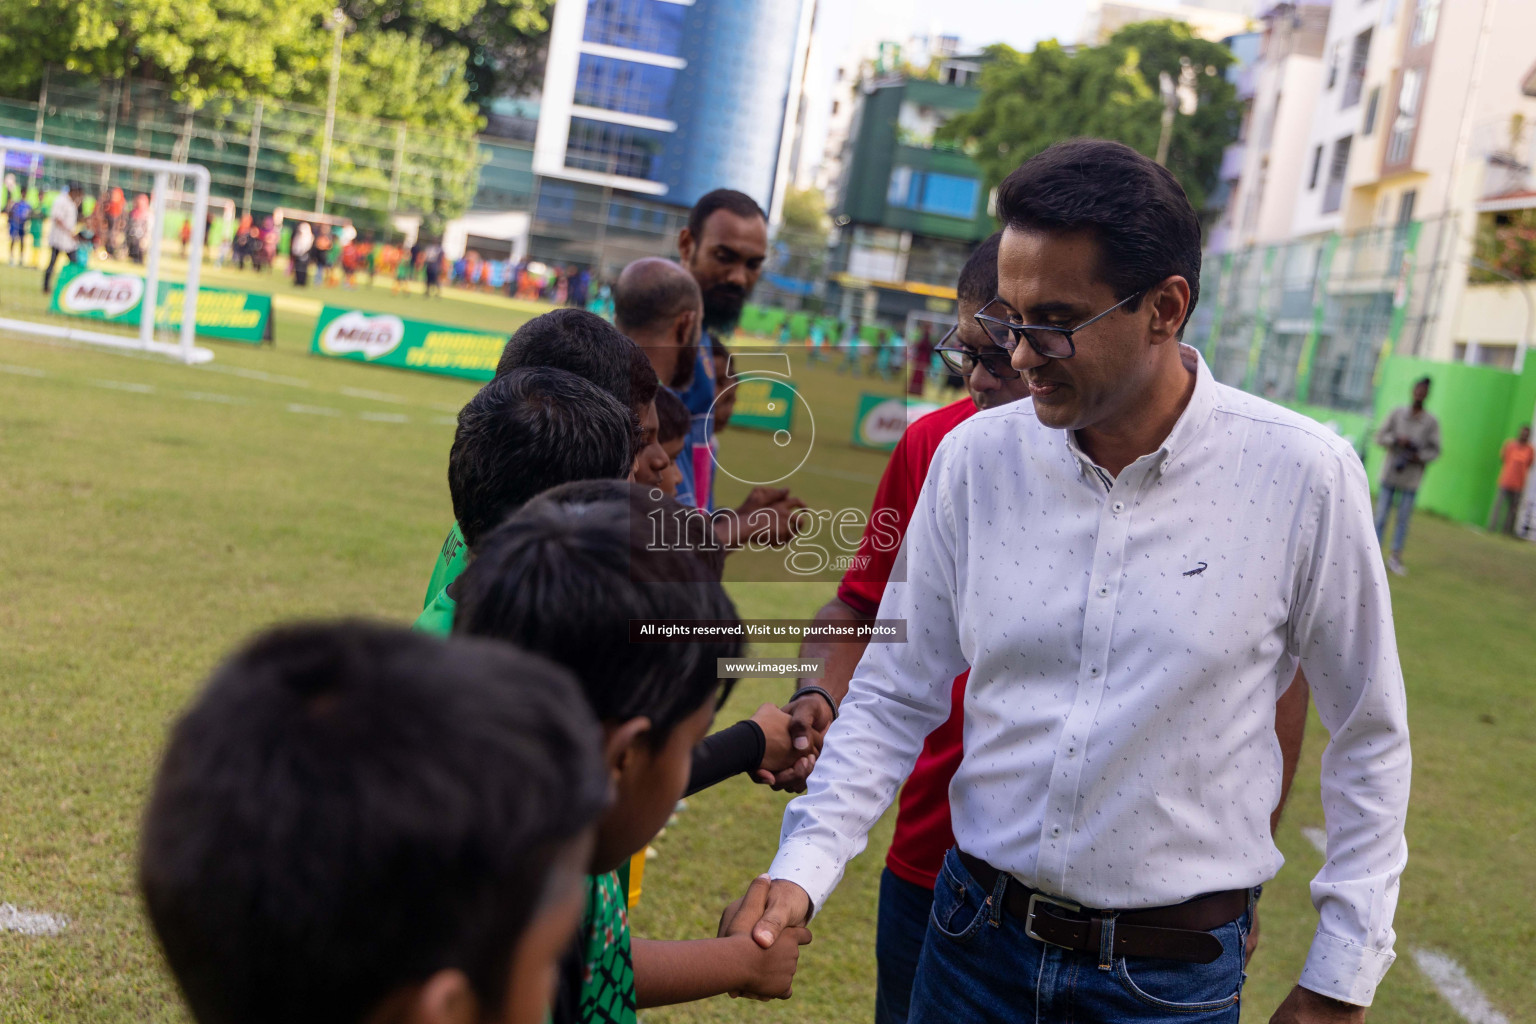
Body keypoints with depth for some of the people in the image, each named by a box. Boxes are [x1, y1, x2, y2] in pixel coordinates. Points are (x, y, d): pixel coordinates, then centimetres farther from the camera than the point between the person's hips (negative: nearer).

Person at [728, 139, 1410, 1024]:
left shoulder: (1304, 476, -14)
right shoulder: (972, 456, -7)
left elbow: (1368, 740, -3)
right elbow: (894, 696, 0)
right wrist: (802, 873, -12)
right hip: (974, 936, 3)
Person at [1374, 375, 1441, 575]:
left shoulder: (1431, 422, 1)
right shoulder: (1397, 413, 2)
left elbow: (1435, 450, 4)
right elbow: (1380, 436, 4)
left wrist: (1419, 457, -14)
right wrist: (1397, 440, -14)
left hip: (1411, 478, 0)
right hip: (1390, 473, 0)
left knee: (1403, 519, 1)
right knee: (1381, 516, 1)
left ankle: (1395, 557, 10)